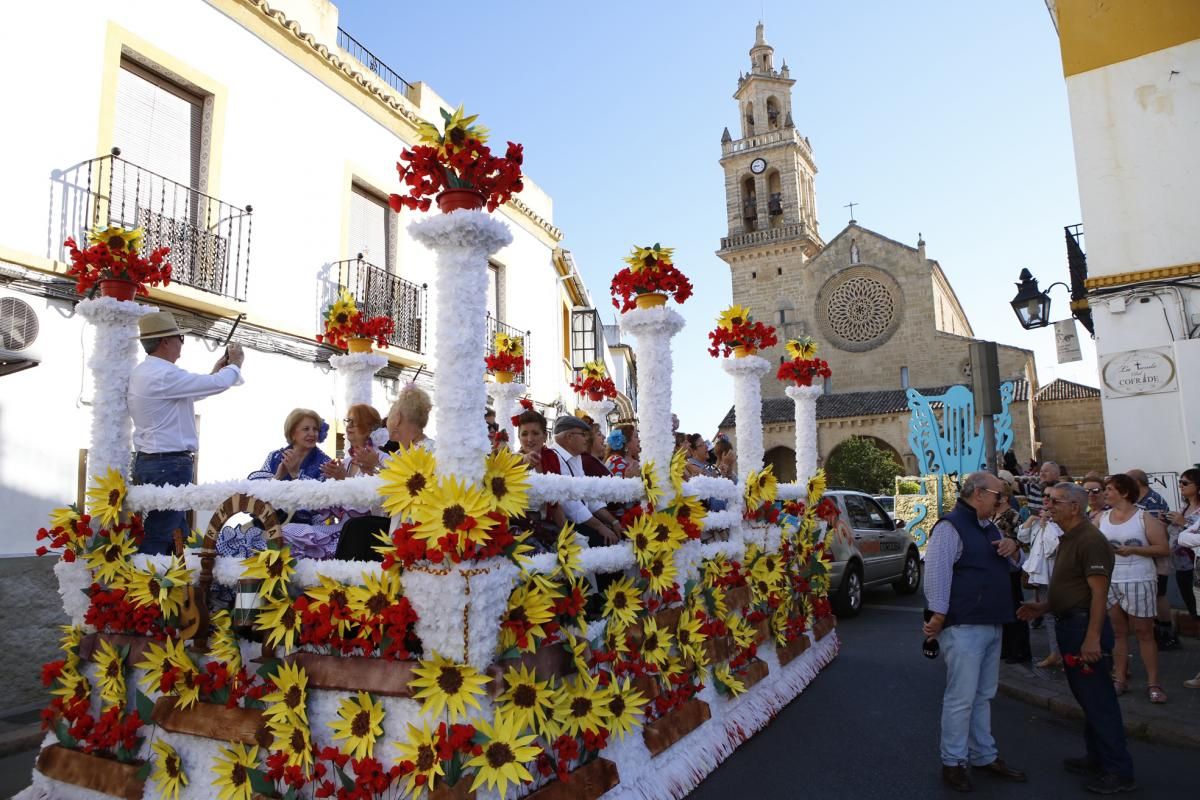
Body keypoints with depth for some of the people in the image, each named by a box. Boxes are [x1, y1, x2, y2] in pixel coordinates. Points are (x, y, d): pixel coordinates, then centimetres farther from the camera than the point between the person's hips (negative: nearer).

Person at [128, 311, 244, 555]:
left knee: (177, 538, 14)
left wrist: (215, 371, 22)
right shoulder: (164, 374, -18)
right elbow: (218, 384, -17)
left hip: (148, 460, 10)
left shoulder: (142, 373, 14)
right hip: (169, 465, -10)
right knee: (157, 539, -6)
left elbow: (186, 394, 24)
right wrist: (235, 364, 3)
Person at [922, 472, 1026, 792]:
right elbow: (936, 571, -20)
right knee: (961, 698, -3)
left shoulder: (989, 528, 16)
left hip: (991, 625, 9)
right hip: (964, 627, -9)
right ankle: (953, 762, 8)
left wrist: (1012, 547, 6)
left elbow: (1005, 565, 29)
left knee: (983, 696, 18)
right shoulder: (950, 527, -14)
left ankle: (984, 756, 29)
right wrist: (939, 615, -23)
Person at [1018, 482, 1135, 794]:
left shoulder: (1090, 540, -17)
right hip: (1070, 625, 10)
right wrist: (1043, 607, 11)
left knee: (1098, 699, -3)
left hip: (1085, 627, -10)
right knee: (1087, 697, 18)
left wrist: (1092, 637, -25)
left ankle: (1119, 771, 6)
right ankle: (1096, 759, 30)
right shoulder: (1068, 540, 15)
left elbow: (1099, 592, -22)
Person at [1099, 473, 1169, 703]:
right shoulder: (1101, 518, 7)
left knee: (1144, 633, 1)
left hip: (1138, 582, -4)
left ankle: (1153, 682, 9)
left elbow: (1162, 548, -8)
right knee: (1118, 632, 10)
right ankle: (1120, 677, 17)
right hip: (1109, 582, 4)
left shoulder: (1144, 517, -4)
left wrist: (1133, 550, -18)